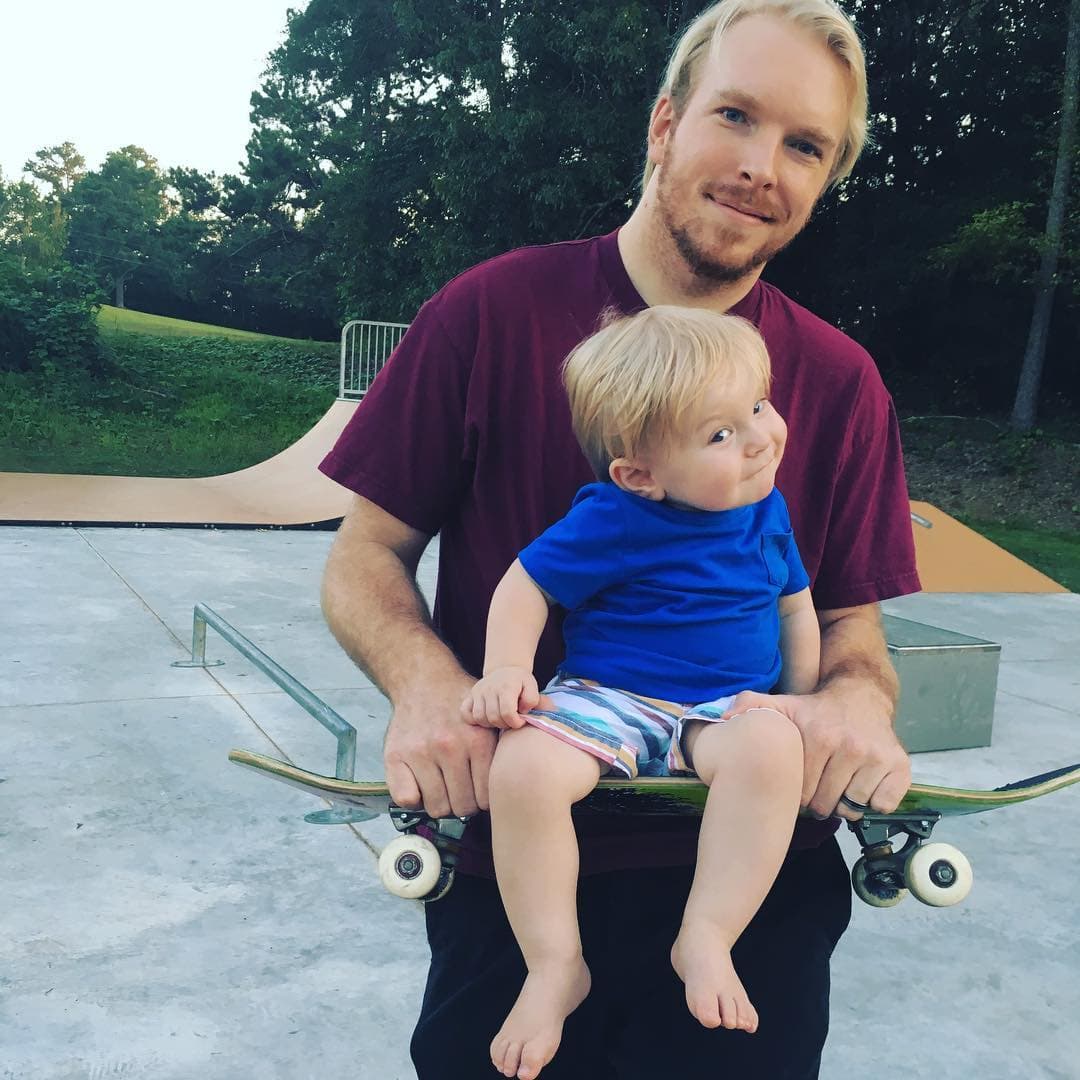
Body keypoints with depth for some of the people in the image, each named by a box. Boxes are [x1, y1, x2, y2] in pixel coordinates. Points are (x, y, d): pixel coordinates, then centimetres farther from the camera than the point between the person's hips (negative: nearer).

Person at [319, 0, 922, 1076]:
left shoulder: (838, 382, 0)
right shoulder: (492, 311, -6)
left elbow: (850, 624, 5)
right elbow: (365, 557, -2)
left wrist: (858, 701, -18)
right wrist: (424, 678, -22)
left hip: (753, 877, 2)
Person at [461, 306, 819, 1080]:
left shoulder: (767, 508, 5)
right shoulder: (612, 520, -12)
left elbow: (796, 608, 17)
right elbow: (526, 585, -5)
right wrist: (506, 673, -19)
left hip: (728, 711, 3)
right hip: (607, 698, -2)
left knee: (770, 747, -35)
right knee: (524, 766, -32)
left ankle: (708, 938, -22)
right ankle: (556, 968, -15)